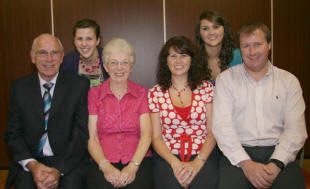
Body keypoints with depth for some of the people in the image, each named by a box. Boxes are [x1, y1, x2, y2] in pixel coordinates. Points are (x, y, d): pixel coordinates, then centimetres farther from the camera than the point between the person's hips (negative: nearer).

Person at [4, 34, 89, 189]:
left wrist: (58, 170, -14)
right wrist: (32, 165, -11)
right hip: (30, 161, 2)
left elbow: (82, 133, -4)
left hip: (68, 161, -1)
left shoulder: (79, 85, -2)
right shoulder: (19, 87, 5)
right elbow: (12, 134, 5)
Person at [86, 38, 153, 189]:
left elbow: (146, 134, 0)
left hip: (138, 160, 0)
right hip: (103, 163, 0)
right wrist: (106, 166, -13)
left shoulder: (142, 93, 10)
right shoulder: (94, 93, 10)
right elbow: (92, 138, 3)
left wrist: (133, 166, -15)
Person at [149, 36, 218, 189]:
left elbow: (212, 132, 2)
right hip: (168, 157, 0)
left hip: (204, 155, 1)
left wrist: (197, 163, -12)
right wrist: (175, 163, -12)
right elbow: (156, 137, 3)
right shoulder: (155, 93, 6)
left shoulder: (206, 88, 7)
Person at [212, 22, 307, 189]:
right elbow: (222, 125, -4)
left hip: (277, 152, 2)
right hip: (238, 153, -1)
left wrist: (276, 164, -13)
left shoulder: (288, 80, 10)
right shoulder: (226, 79, 6)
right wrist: (245, 163, -15)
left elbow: (295, 128, 2)